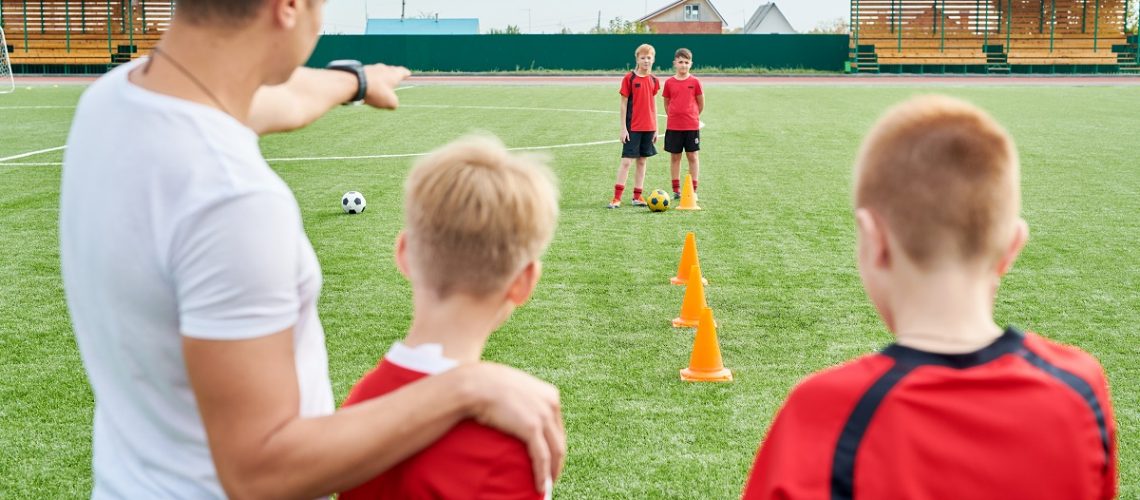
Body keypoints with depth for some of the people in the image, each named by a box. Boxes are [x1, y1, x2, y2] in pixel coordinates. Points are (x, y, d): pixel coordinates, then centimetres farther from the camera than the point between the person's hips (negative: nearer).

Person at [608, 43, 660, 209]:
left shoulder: (654, 80, 7)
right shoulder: (629, 78, -6)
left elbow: (653, 104, 13)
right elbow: (623, 104, -6)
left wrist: (655, 128, 10)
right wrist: (623, 128, -10)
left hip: (648, 127, 5)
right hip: (633, 127, -5)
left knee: (642, 161, 8)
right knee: (626, 160, -7)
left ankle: (637, 196, 15)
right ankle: (617, 198, -6)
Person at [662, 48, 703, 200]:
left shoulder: (695, 82, -2)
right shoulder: (669, 82, 2)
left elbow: (701, 103, 6)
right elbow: (666, 103, 11)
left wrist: (693, 116, 10)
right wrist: (672, 117, 7)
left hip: (692, 126, -1)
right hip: (673, 126, 1)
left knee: (692, 156, 3)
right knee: (674, 156, 5)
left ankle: (693, 190, 8)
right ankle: (676, 190, 12)